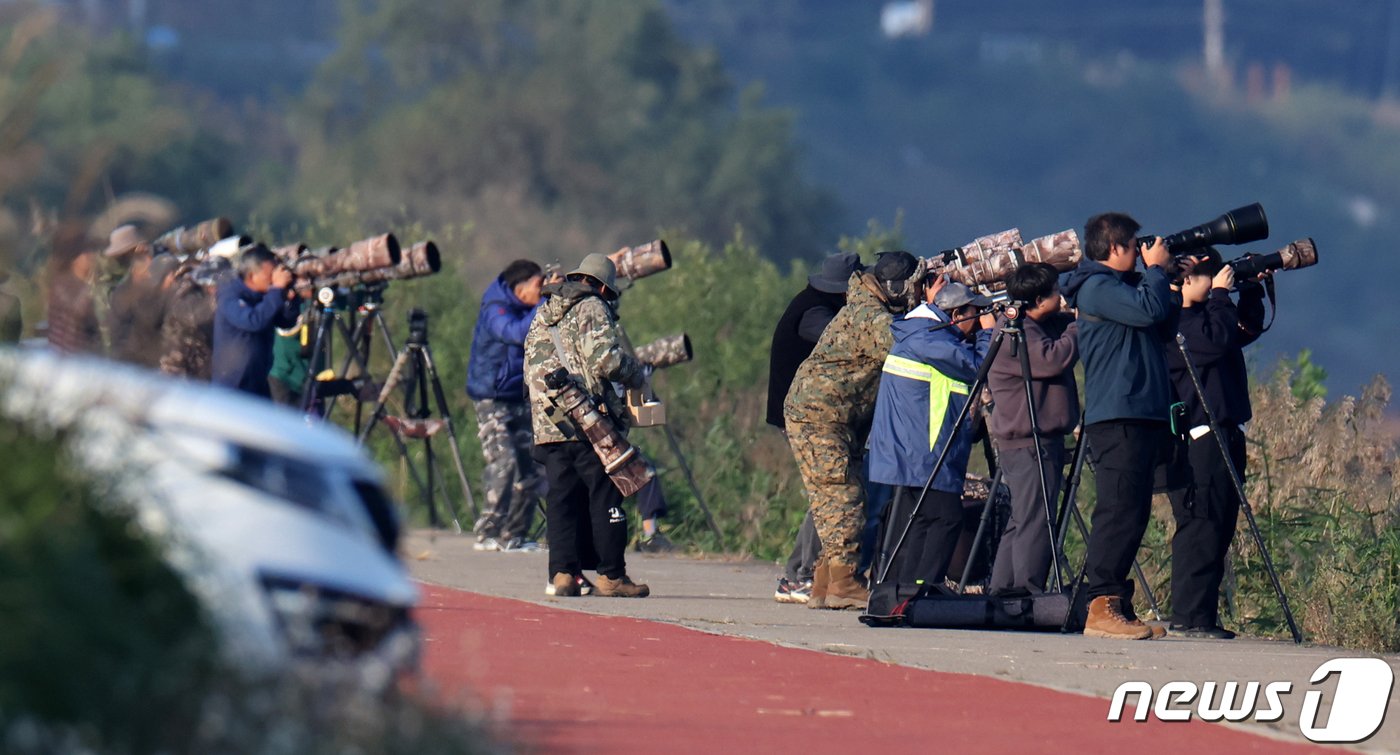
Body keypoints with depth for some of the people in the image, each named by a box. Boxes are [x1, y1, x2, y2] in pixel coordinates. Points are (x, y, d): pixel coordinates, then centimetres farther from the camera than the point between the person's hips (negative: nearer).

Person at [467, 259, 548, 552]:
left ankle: (514, 535, 10)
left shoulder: (528, 309, 8)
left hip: (520, 400, 8)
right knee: (503, 463, -19)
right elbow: (520, 332, -34)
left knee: (531, 467, 3)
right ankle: (487, 534, -15)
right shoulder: (496, 311, -16)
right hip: (492, 399, -8)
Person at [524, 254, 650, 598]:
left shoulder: (542, 315, 20)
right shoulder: (592, 309, -3)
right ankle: (611, 575, -3)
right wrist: (638, 374, 1)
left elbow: (530, 370, 21)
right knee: (605, 496, -2)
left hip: (546, 424, 7)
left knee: (561, 498, 7)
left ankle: (563, 573, 1)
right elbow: (605, 359, -15)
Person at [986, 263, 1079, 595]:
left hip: (1043, 439, 11)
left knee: (1021, 522, 13)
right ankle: (1028, 593, -15)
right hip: (1028, 441, -11)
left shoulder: (1041, 326, 16)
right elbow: (1053, 359, -25)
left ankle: (1000, 592, 16)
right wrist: (1078, 328, -13)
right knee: (1034, 520, -13)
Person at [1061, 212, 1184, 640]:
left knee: (1131, 513, 10)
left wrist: (1170, 279, 16)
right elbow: (1148, 311, -20)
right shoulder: (1096, 287, -8)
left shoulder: (1120, 285, 23)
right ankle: (1101, 608, -19)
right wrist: (1157, 270, -4)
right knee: (1119, 510, -15)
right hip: (1116, 416, -10)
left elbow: (1165, 328, 24)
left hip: (1142, 414, 10)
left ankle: (1117, 605, 12)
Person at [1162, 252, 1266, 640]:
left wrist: (1252, 290, 15)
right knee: (1201, 525, -12)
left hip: (1221, 435, 10)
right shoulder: (1171, 323, -12)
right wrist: (1221, 296, -12)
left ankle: (1203, 617, 14)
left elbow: (1246, 331, 28)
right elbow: (1216, 341, -23)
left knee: (1218, 529, 11)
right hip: (1196, 440, -10)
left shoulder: (1200, 314, 17)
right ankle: (1187, 618, -12)